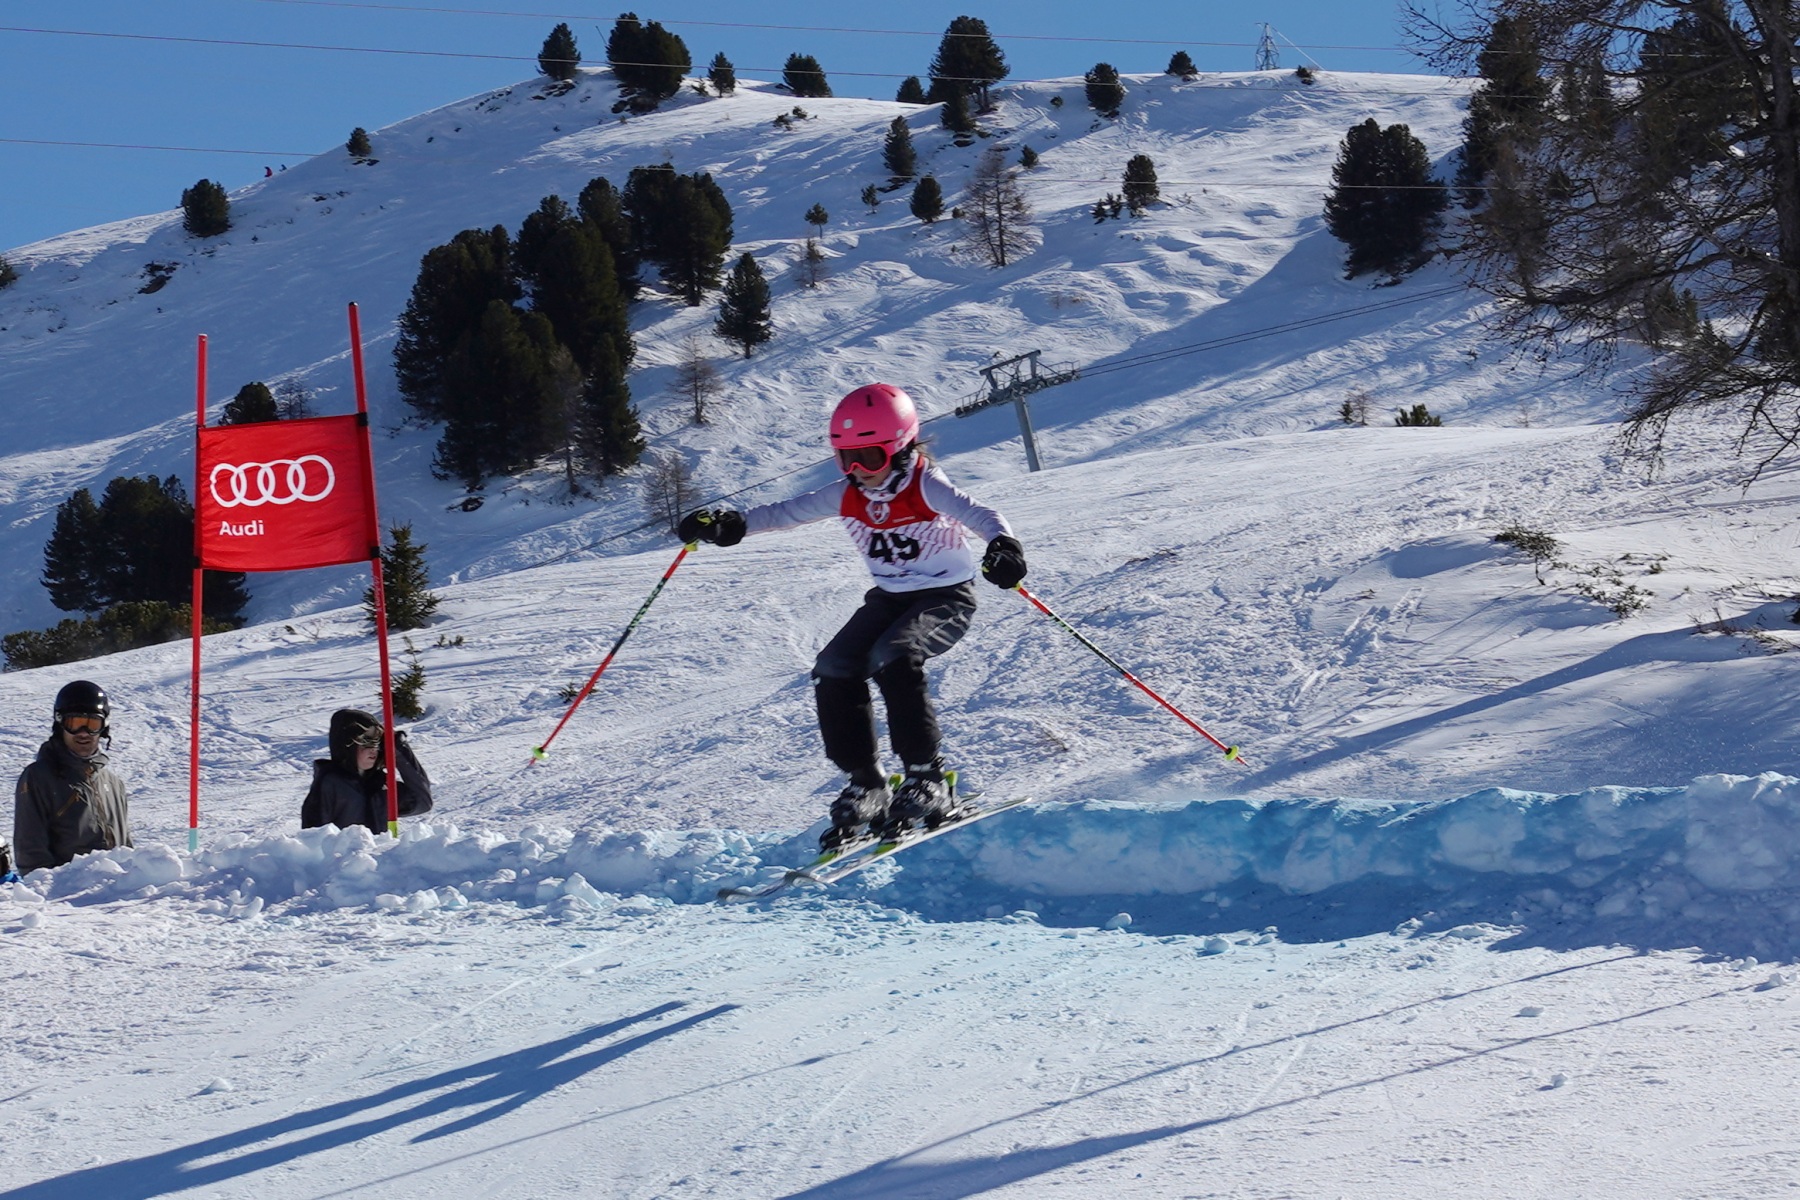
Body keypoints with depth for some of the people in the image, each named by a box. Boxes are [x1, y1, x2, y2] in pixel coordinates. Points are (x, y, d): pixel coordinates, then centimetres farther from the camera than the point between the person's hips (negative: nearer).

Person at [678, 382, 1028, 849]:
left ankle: (926, 780, -24)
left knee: (892, 658, -32)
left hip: (946, 597, -7)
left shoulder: (927, 488, -18)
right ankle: (865, 784, -3)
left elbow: (977, 514, -33)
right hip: (889, 597, 7)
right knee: (833, 671, -14)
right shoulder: (847, 495, -1)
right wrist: (733, 523, -17)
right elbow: (789, 512, -1)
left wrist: (1003, 544, -55)